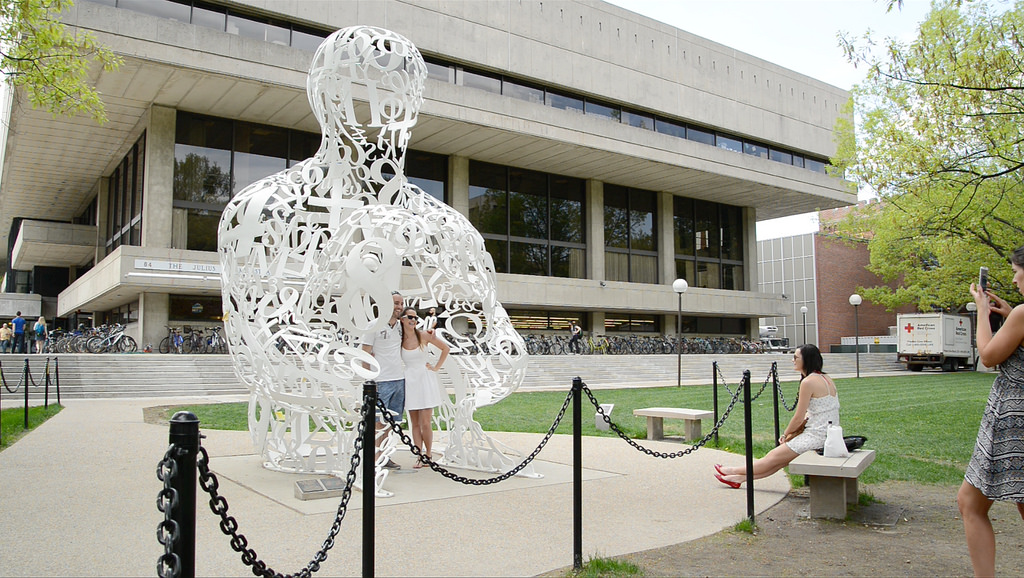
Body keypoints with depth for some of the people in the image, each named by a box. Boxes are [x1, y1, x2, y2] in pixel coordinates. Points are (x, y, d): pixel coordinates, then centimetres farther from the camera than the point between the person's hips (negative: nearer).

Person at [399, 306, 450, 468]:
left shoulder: (424, 335, -3)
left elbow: (445, 348, 6)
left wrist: (436, 367, 3)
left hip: (425, 379, -1)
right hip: (409, 381, 2)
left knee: (425, 423, -4)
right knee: (415, 423, 5)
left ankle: (428, 455, 12)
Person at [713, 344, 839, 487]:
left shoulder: (808, 381, -17)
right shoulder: (825, 378, 13)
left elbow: (798, 418, -13)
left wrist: (785, 434, 4)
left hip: (817, 436, -9)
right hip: (828, 435, 9)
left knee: (774, 457, 4)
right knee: (779, 460, 11)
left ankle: (735, 471, 16)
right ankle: (740, 477, 16)